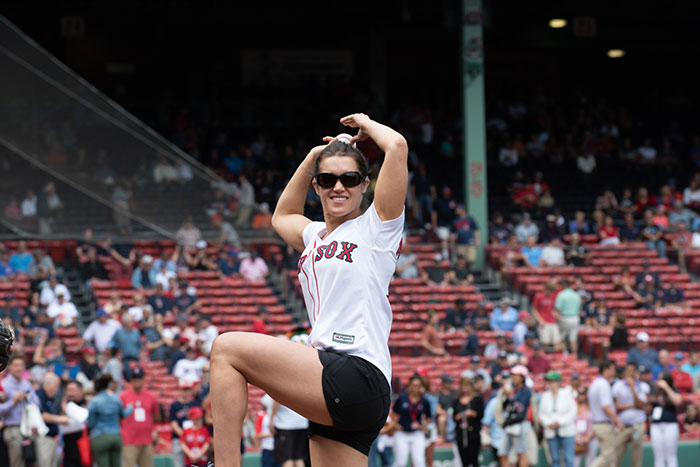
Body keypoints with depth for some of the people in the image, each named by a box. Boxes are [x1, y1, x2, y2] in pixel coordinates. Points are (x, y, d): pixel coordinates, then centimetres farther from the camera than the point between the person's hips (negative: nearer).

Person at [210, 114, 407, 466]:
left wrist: (367, 124, 13)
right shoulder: (315, 236, 23)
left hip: (359, 378, -8)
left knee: (227, 348, -13)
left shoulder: (376, 226, 3)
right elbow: (282, 215, 46)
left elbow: (397, 146, -8)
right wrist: (314, 156, 35)